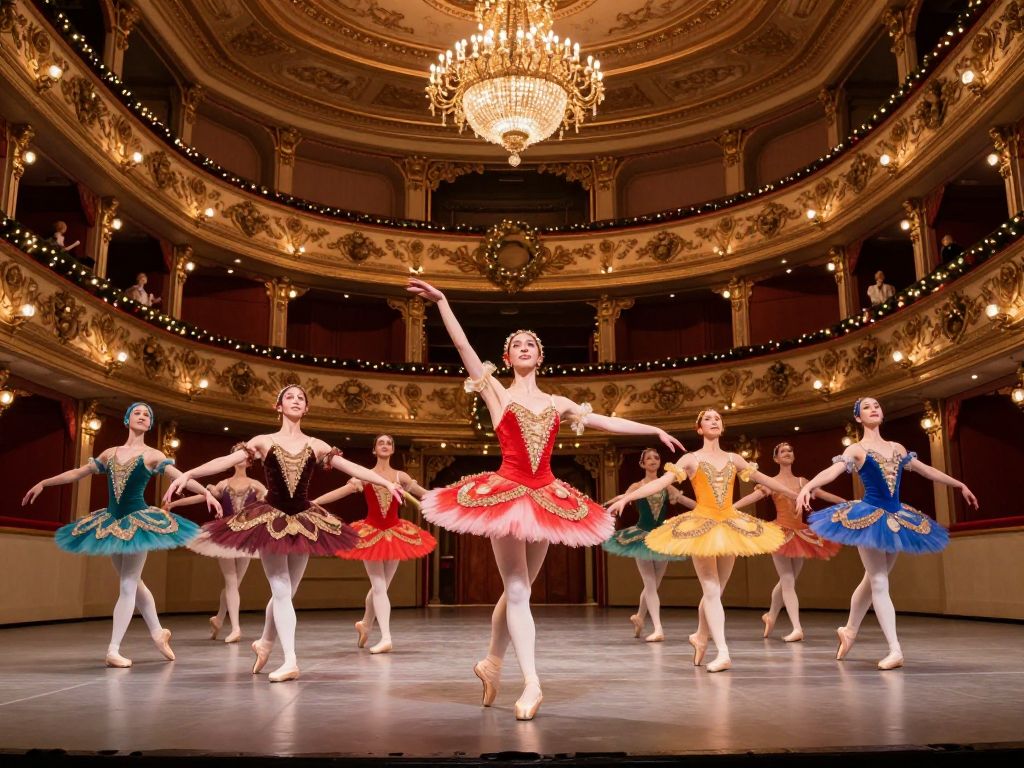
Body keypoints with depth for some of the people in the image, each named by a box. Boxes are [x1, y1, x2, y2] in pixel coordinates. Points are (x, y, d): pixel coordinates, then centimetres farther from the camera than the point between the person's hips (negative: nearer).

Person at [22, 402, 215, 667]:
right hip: (112, 521, 5)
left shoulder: (153, 455, -1)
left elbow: (181, 476, -13)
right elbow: (78, 472, 19)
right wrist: (44, 483, 18)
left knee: (128, 586, -7)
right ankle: (158, 632, 26)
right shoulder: (110, 453, 12)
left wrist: (206, 492, -28)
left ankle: (113, 650, -6)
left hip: (138, 521, -5)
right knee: (134, 583, 12)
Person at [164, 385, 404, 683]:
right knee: (281, 591, -7)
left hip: (304, 520, 3)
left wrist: (387, 482, -7)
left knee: (285, 592, 11)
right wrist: (188, 474, -20)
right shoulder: (264, 442, 1)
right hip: (271, 518, -3)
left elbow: (353, 468, 1)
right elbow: (225, 461, -9)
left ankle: (264, 643, 35)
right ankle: (290, 661, -6)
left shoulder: (316, 446, 6)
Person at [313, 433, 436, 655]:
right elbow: (338, 492, -7)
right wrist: (310, 503, -15)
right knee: (379, 586, -7)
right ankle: (386, 638, -9)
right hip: (371, 533, -2)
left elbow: (427, 494, 6)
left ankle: (365, 624, 35)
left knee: (380, 586, 10)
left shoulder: (401, 477, 4)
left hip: (395, 533, 2)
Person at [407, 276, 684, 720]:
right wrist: (441, 301, -13)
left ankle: (491, 663, 29)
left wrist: (656, 431, 20)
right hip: (505, 493, -4)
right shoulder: (497, 393, 4)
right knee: (518, 592, -6)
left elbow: (609, 422, 18)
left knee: (517, 590, 11)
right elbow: (463, 346, -5)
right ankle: (532, 684, -4)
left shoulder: (558, 403, 14)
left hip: (545, 497, 4)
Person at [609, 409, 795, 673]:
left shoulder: (734, 459, 11)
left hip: (730, 525, 4)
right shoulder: (691, 459, -1)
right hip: (702, 525, -4)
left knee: (715, 591, 10)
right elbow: (660, 482, -11)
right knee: (711, 590, -9)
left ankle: (700, 636, 33)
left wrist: (795, 494, 29)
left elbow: (765, 479, 22)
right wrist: (626, 498, -22)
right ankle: (723, 653, -11)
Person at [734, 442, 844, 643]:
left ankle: (771, 616, 33)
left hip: (800, 534, 5)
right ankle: (797, 628, -13)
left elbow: (824, 494, 19)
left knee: (786, 581, 11)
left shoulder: (802, 482, 13)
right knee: (788, 581, -9)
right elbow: (753, 496, -14)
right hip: (781, 533, -5)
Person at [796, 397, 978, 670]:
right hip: (869, 516, -6)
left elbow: (927, 470, 24)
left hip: (896, 517, 6)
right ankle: (895, 650, -9)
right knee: (879, 583, -8)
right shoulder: (856, 450, -3)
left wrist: (960, 485, 28)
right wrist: (808, 487, -38)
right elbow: (832, 471, -20)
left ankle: (849, 630, 32)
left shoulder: (897, 448, 14)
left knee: (871, 580, 14)